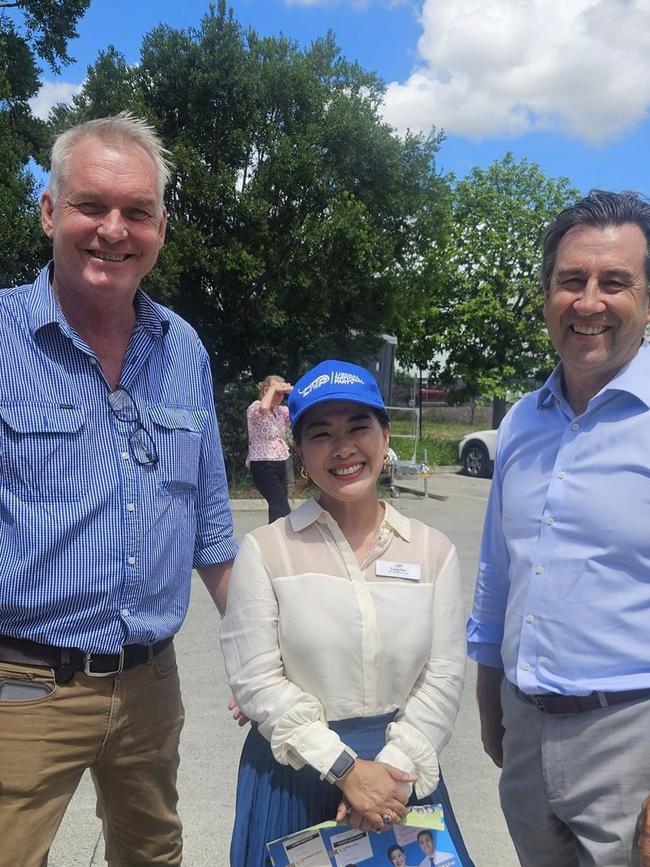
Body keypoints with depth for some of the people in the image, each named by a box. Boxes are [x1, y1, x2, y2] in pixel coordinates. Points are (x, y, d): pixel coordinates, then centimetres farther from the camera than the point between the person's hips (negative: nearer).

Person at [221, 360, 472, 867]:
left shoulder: (434, 551, -2)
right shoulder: (266, 550, -9)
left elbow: (444, 676, -5)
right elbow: (256, 679, -13)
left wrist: (392, 767, -15)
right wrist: (346, 768, -16)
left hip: (401, 768, 2)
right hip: (295, 772, -1)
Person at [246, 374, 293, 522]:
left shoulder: (280, 410, 12)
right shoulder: (255, 407, -8)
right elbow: (263, 408, -33)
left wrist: (293, 392, -3)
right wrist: (273, 388, -17)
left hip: (280, 463, 8)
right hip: (263, 465, -8)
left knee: (278, 507, 9)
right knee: (282, 509, -17)